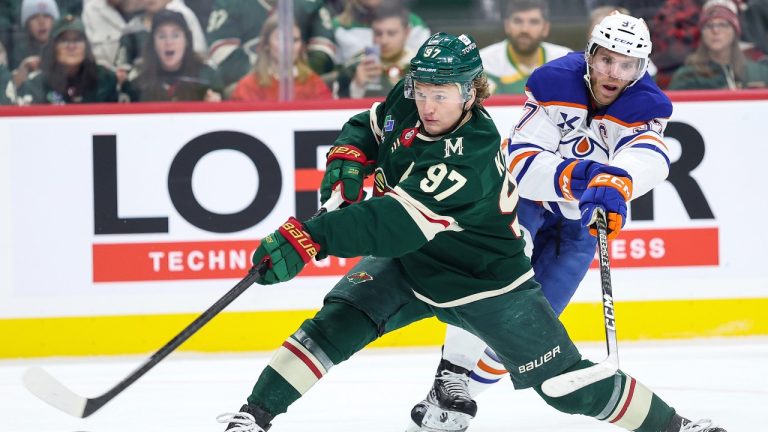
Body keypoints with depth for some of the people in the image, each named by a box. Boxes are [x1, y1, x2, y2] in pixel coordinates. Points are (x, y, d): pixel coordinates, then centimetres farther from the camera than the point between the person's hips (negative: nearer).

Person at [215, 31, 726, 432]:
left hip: (486, 281, -6)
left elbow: (398, 223, -45)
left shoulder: (471, 158, -36)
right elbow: (367, 127, 10)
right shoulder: (407, 103, -14)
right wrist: (348, 161, -14)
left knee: (565, 381, -2)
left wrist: (308, 238, -53)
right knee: (336, 325, -16)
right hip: (407, 262, 6)